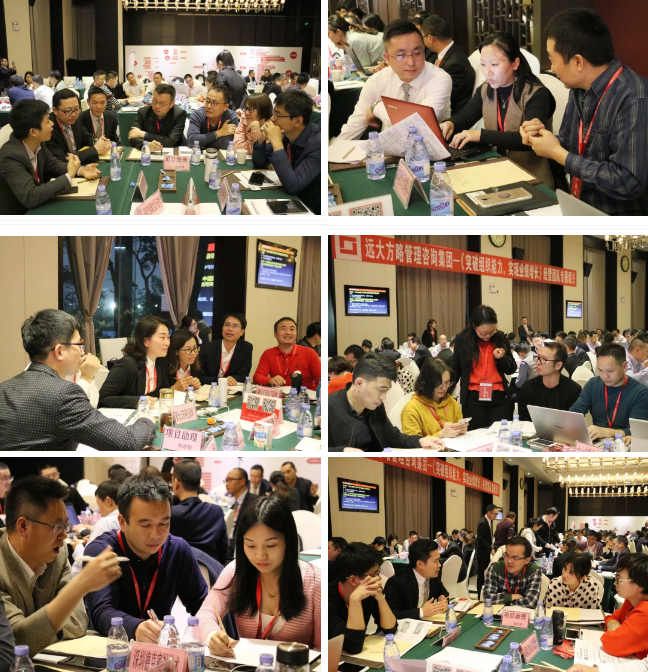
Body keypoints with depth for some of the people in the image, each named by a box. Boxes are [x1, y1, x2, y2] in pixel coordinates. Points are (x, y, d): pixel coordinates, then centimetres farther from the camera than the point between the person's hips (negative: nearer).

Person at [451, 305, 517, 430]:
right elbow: (455, 370, 7)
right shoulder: (462, 339, -2)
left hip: (497, 396, 1)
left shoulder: (500, 339, 2)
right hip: (473, 398, -1)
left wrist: (502, 358, -12)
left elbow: (512, 369, 8)